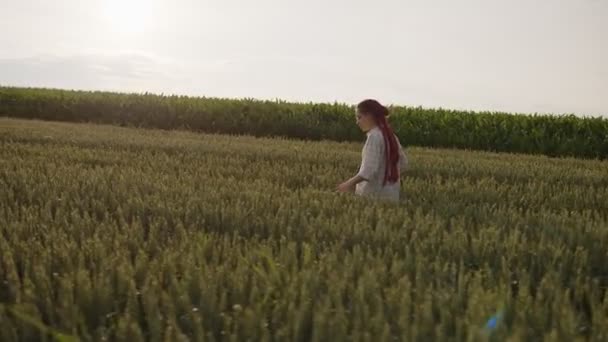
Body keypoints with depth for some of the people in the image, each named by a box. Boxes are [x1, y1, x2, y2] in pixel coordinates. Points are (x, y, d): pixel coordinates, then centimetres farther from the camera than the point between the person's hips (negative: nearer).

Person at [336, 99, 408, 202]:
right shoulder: (390, 136, 12)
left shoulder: (374, 136, -13)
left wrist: (350, 183, -23)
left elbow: (370, 168, -22)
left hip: (376, 195, -8)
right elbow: (403, 163, 18)